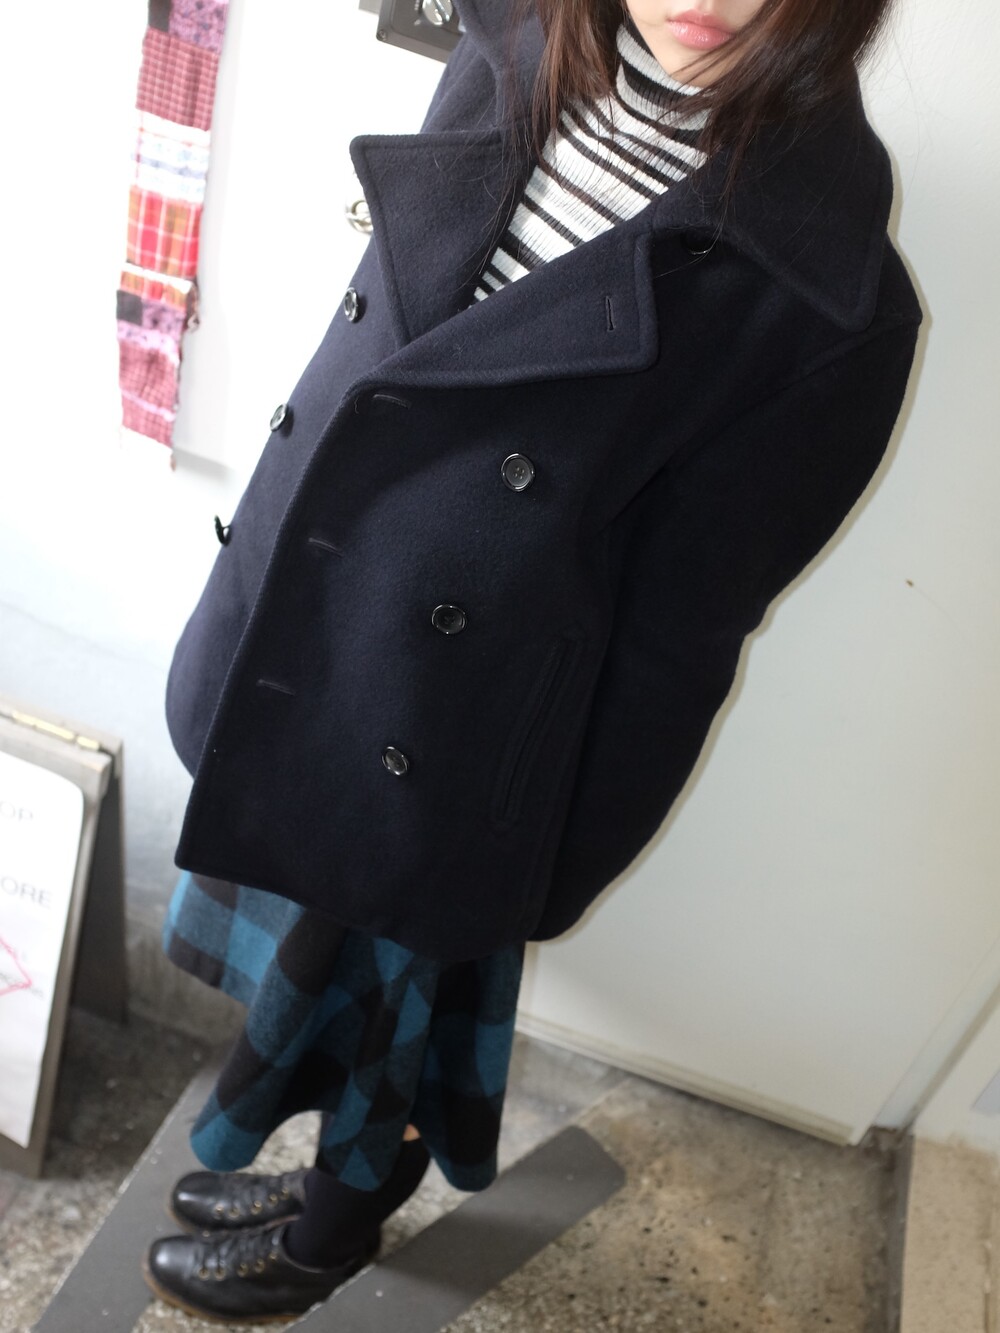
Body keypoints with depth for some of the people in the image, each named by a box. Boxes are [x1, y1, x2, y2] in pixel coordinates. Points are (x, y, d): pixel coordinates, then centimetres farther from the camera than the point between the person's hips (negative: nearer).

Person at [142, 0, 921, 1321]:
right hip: (273, 671, 7)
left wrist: (545, 881, -6)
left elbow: (679, 632, -16)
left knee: (380, 1008, 21)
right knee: (303, 967, 28)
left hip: (426, 766, -6)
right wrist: (250, 600, 12)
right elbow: (373, 347, 5)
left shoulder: (824, 298, -23)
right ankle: (334, 1174, 62)